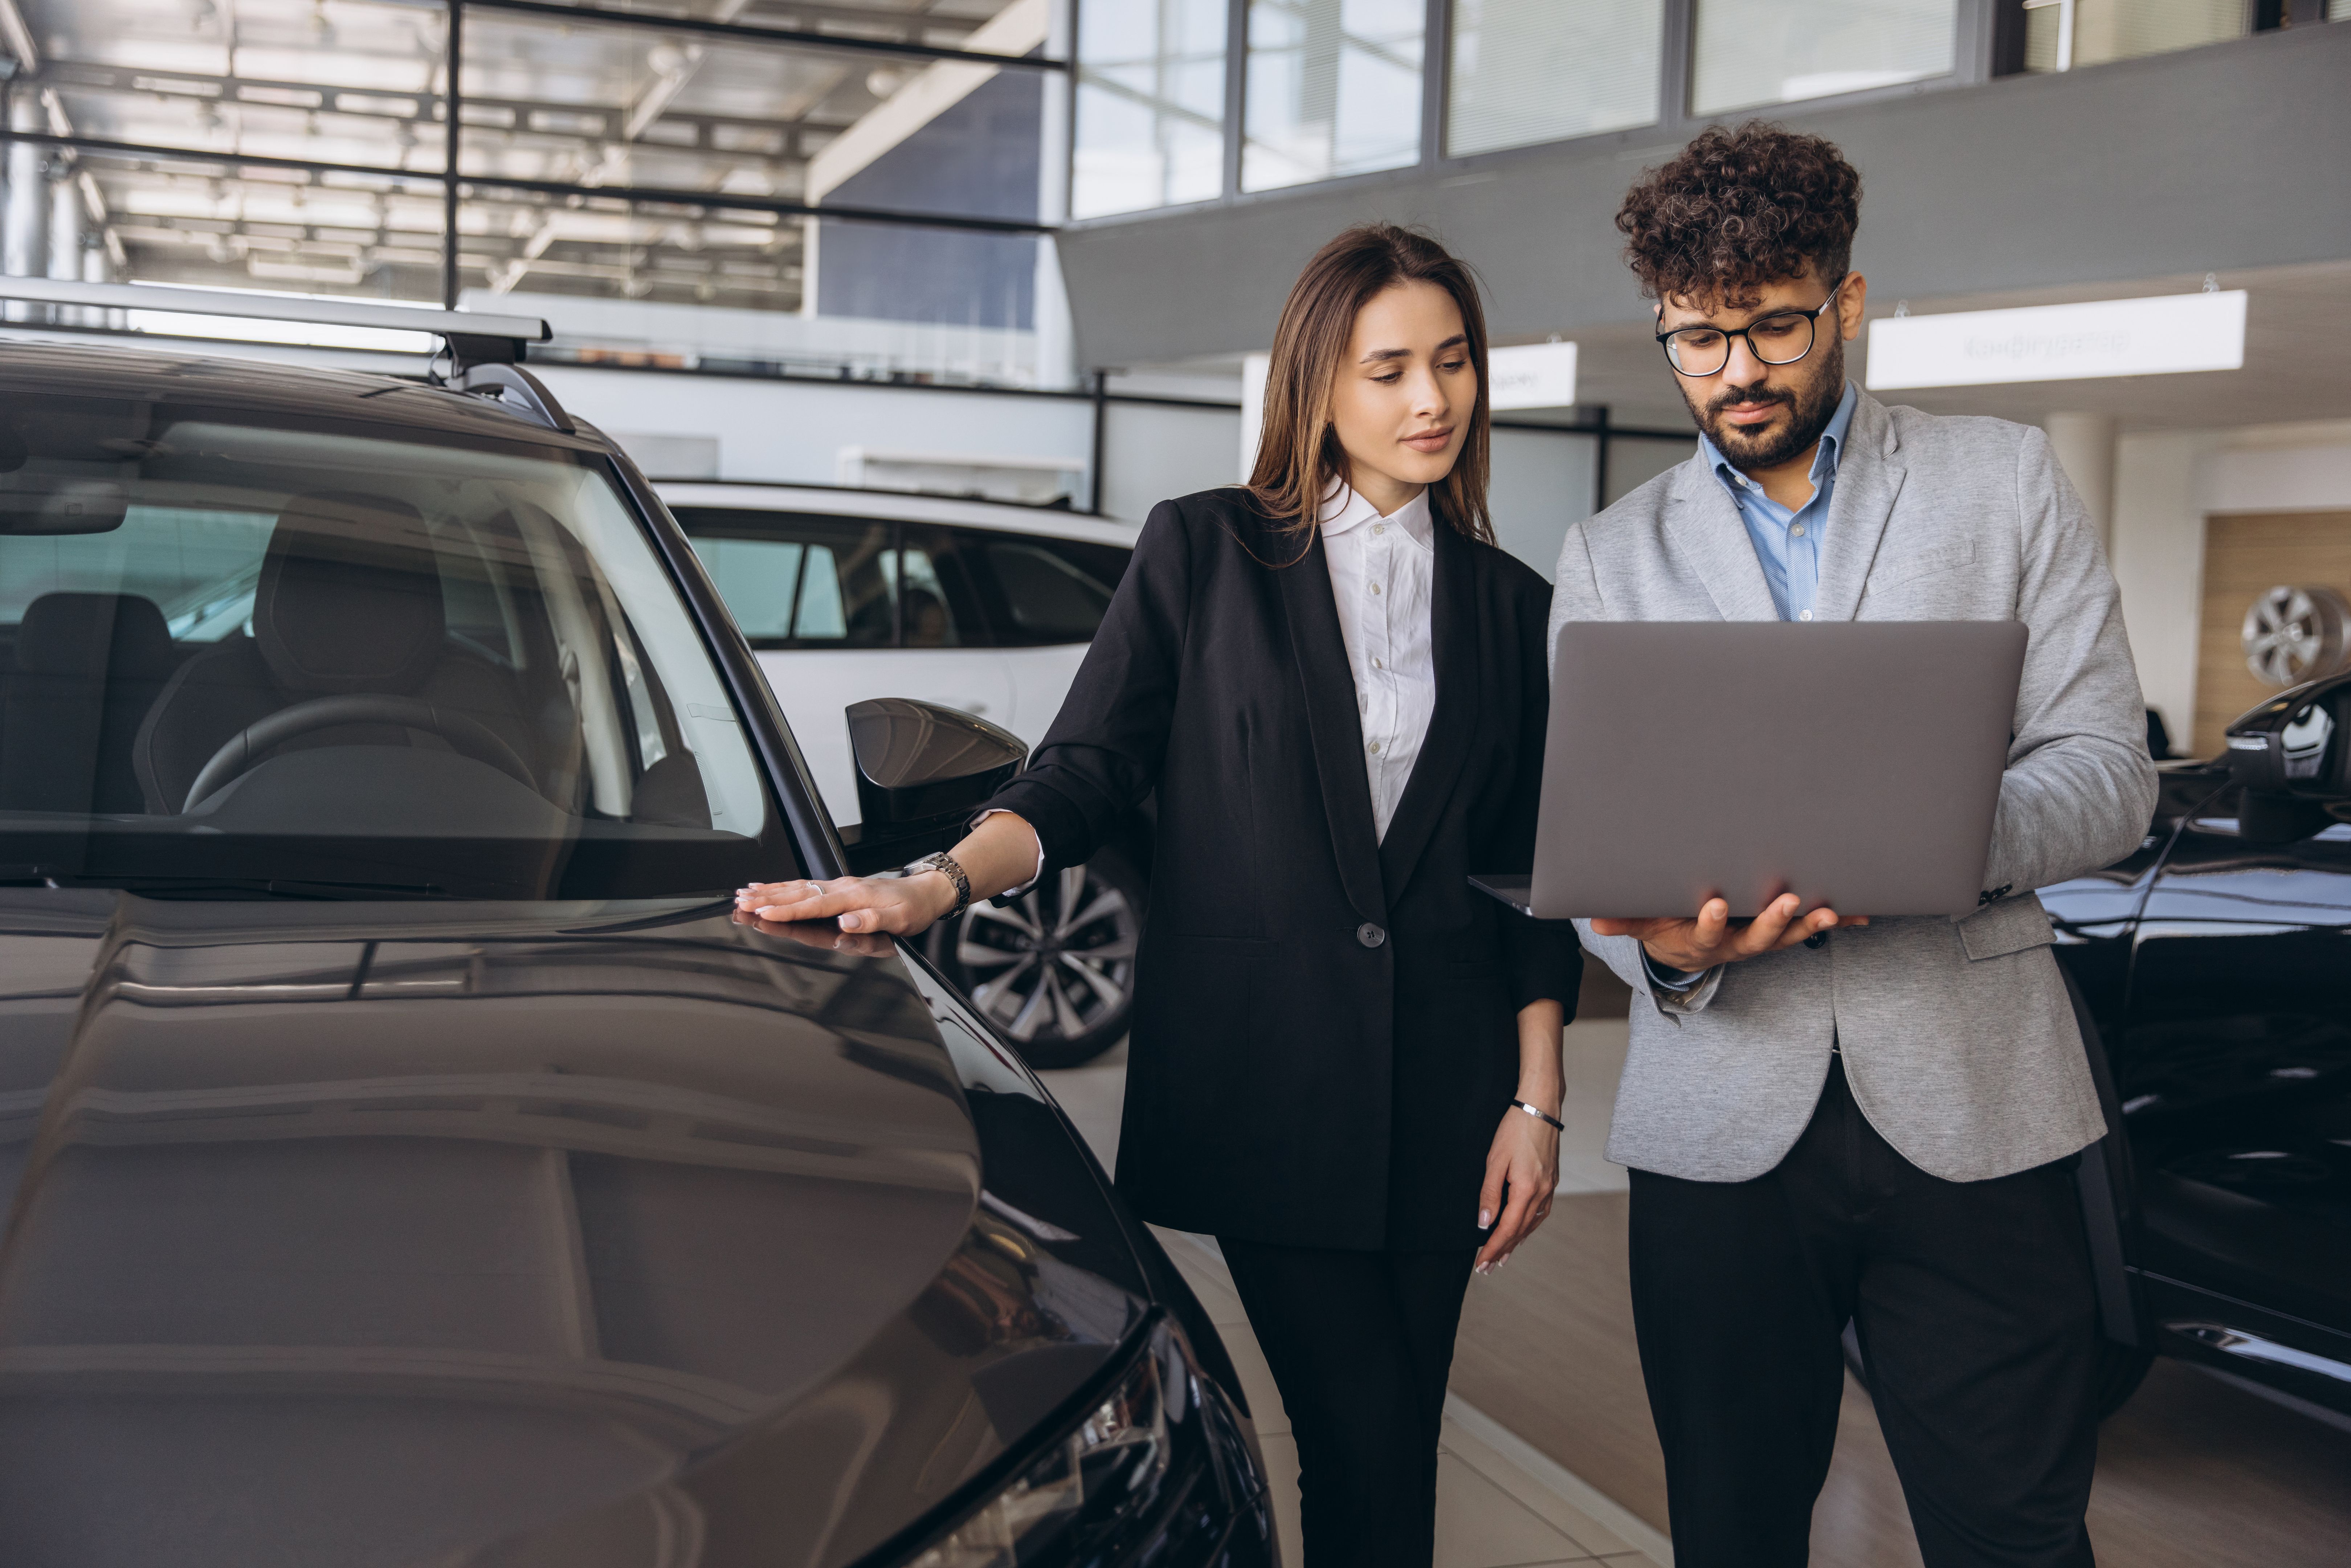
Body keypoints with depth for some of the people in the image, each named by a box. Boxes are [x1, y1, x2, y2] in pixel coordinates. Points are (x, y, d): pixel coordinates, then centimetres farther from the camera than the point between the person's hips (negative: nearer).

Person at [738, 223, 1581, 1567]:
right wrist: (936, 885, -18)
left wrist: (1537, 1102, 5)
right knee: (1363, 1444, -6)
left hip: (1440, 1098, 3)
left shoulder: (1512, 606, 11)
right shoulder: (1203, 552, 4)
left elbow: (1535, 881, 12)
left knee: (1399, 1443, 7)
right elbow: (1084, 777, 0)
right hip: (1262, 1078, -3)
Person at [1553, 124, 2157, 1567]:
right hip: (1722, 1116, 2)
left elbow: (2108, 771, 1)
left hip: (1970, 1101, -1)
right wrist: (1666, 945, -16)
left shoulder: (2007, 482, 8)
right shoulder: (1611, 556, 12)